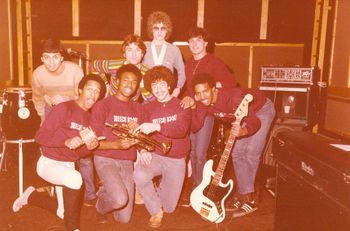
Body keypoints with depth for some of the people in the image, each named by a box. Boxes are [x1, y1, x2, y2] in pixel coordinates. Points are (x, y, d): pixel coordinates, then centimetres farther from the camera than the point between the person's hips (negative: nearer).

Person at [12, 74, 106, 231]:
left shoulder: (90, 117, 3)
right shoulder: (64, 108, -18)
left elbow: (80, 152, 6)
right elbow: (40, 136, -21)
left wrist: (89, 147, -16)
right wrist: (66, 141, -34)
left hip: (69, 165, 7)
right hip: (49, 163, -7)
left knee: (63, 211, 15)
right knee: (75, 178, -36)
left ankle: (31, 196, 41)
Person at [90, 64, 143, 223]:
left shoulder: (138, 109, 7)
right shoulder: (103, 105, -8)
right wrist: (116, 145, -24)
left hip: (127, 163, 4)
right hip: (106, 159, -4)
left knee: (124, 219, 3)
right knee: (120, 199, -29)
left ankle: (106, 190, 34)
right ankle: (100, 207, 9)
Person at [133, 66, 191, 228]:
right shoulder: (149, 108, 6)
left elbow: (182, 129, -22)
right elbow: (143, 135, 4)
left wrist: (156, 127, -37)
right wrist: (143, 150, -18)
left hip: (176, 160, -1)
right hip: (155, 156, 1)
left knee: (169, 207, 1)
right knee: (139, 176, -33)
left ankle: (161, 190, 39)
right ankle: (156, 210, -5)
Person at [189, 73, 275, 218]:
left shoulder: (233, 97, -40)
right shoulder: (203, 102, -19)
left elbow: (255, 122, -38)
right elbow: (195, 126, -17)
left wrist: (242, 132, -57)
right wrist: (192, 107, -32)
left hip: (262, 110, -7)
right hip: (246, 114, 7)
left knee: (251, 153, -15)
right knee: (237, 153, 2)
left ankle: (248, 200, -6)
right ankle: (245, 196, 12)